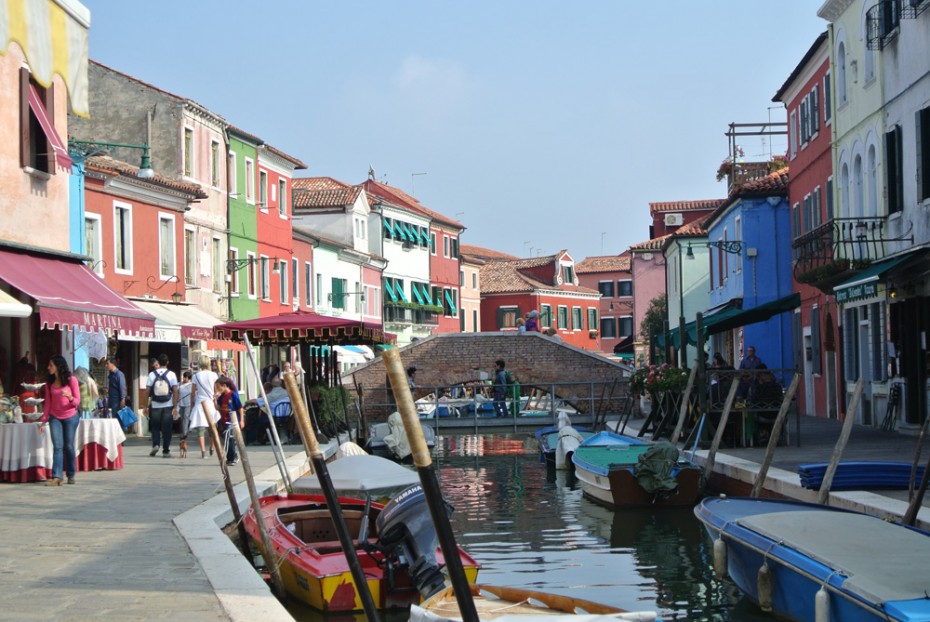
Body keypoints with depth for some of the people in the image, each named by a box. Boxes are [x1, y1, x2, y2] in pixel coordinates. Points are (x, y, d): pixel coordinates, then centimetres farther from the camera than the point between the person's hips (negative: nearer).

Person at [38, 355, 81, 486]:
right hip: (55, 418, 2)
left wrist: (69, 397, -28)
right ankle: (56, 477, -13)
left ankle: (71, 475, 13)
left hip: (70, 417, -2)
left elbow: (77, 401, -6)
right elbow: (48, 403, 9)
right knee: (57, 447, -6)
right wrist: (44, 421, 4)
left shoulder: (71, 380, -6)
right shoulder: (49, 383, 6)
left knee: (69, 446, 2)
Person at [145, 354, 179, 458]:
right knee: (167, 429, 6)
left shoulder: (152, 374, 0)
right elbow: (175, 391, -6)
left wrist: (146, 406, 3)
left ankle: (155, 445, -6)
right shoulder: (171, 374, -1)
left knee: (155, 427, 14)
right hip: (168, 406, 0)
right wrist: (175, 407, -3)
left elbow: (148, 391, -2)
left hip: (155, 406, 0)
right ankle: (166, 451, 6)